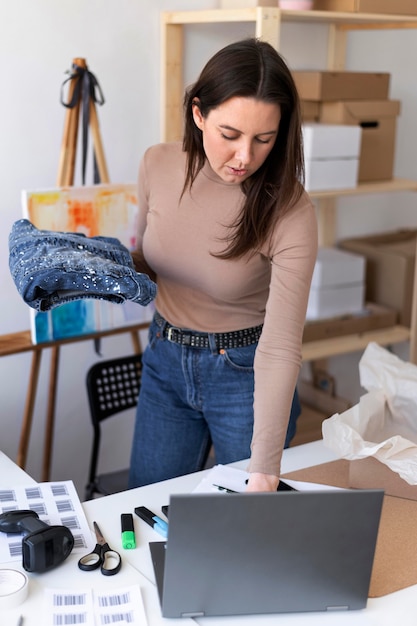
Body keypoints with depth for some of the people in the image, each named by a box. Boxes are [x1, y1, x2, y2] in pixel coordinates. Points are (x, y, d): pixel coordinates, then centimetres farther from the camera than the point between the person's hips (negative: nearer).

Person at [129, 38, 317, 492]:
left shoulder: (289, 213, -25)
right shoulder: (158, 166, -12)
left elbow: (280, 347, -29)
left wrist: (264, 476, -34)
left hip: (245, 373, -3)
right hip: (164, 362, 4)